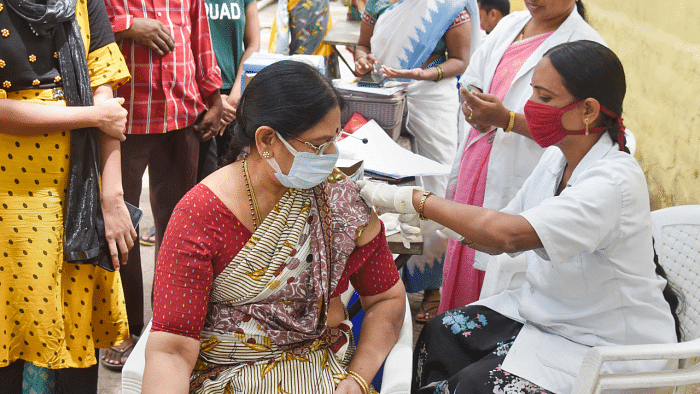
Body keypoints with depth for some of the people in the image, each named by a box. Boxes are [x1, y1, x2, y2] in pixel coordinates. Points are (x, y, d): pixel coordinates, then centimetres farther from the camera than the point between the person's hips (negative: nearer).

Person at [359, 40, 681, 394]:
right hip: (548, 309, 8)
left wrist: (413, 199, -31)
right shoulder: (557, 157, 1)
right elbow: (504, 233, 6)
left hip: (609, 346, -8)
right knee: (440, 334, -4)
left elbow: (510, 234, -37)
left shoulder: (615, 182, -28)